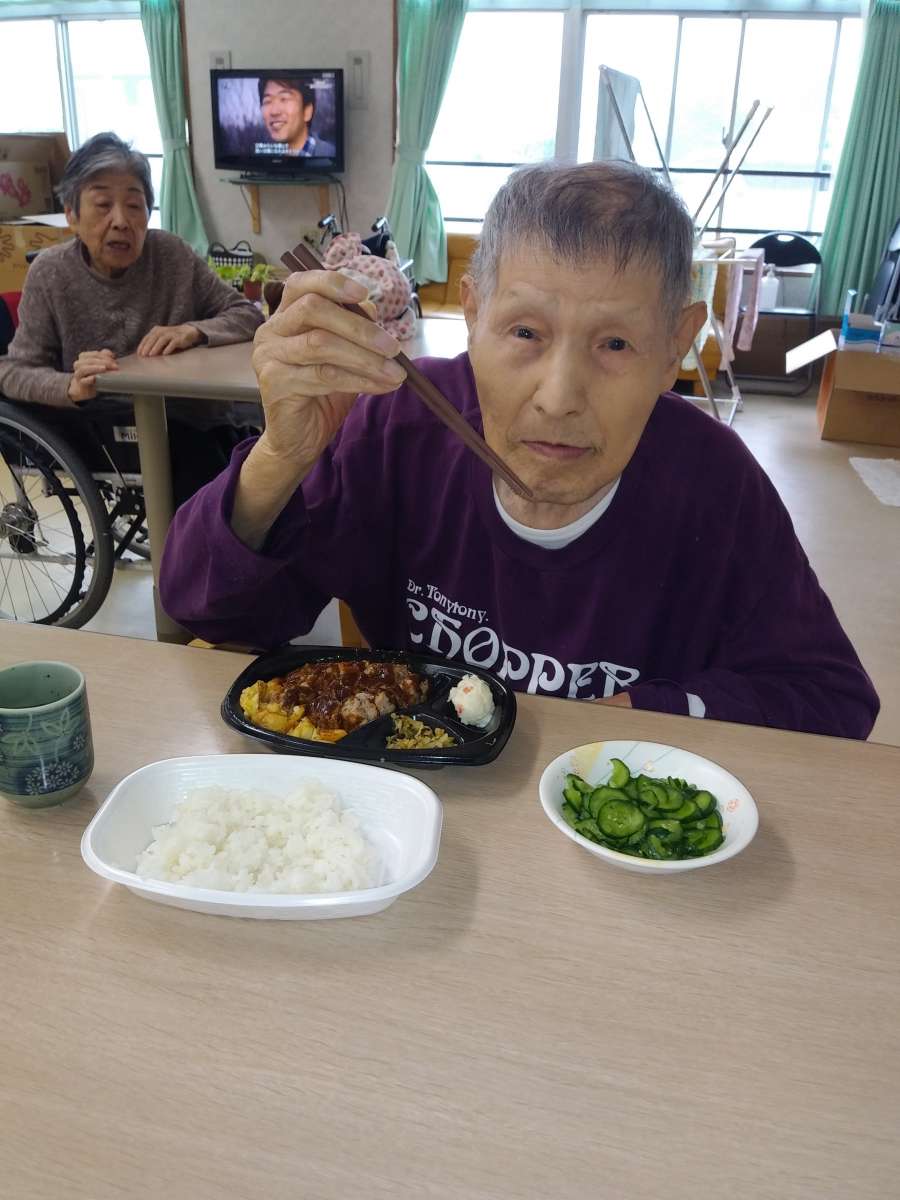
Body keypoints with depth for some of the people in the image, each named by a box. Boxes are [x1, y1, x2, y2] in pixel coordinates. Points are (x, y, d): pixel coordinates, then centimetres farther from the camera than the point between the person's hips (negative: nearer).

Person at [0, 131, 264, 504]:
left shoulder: (171, 254, -2)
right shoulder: (50, 273, -4)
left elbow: (248, 315, 0)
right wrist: (72, 387, -25)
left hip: (187, 417, 2)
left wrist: (193, 331, -20)